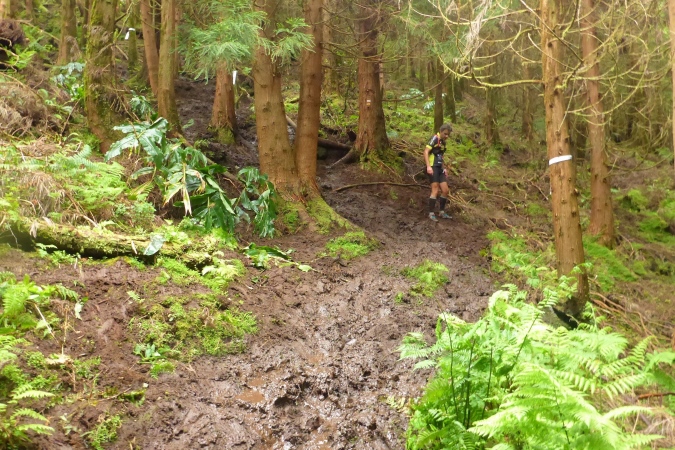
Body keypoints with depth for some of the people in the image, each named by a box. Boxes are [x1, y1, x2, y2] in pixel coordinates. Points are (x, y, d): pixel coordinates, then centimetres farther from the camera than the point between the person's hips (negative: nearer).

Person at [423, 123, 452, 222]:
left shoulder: (443, 142, 17)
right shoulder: (435, 138, -9)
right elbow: (426, 152, -18)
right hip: (433, 168, -8)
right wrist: (428, 166, -26)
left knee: (445, 191, 5)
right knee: (435, 190, -12)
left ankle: (442, 212, 15)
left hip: (439, 169, 8)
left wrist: (444, 168, 21)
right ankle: (431, 213, -8)